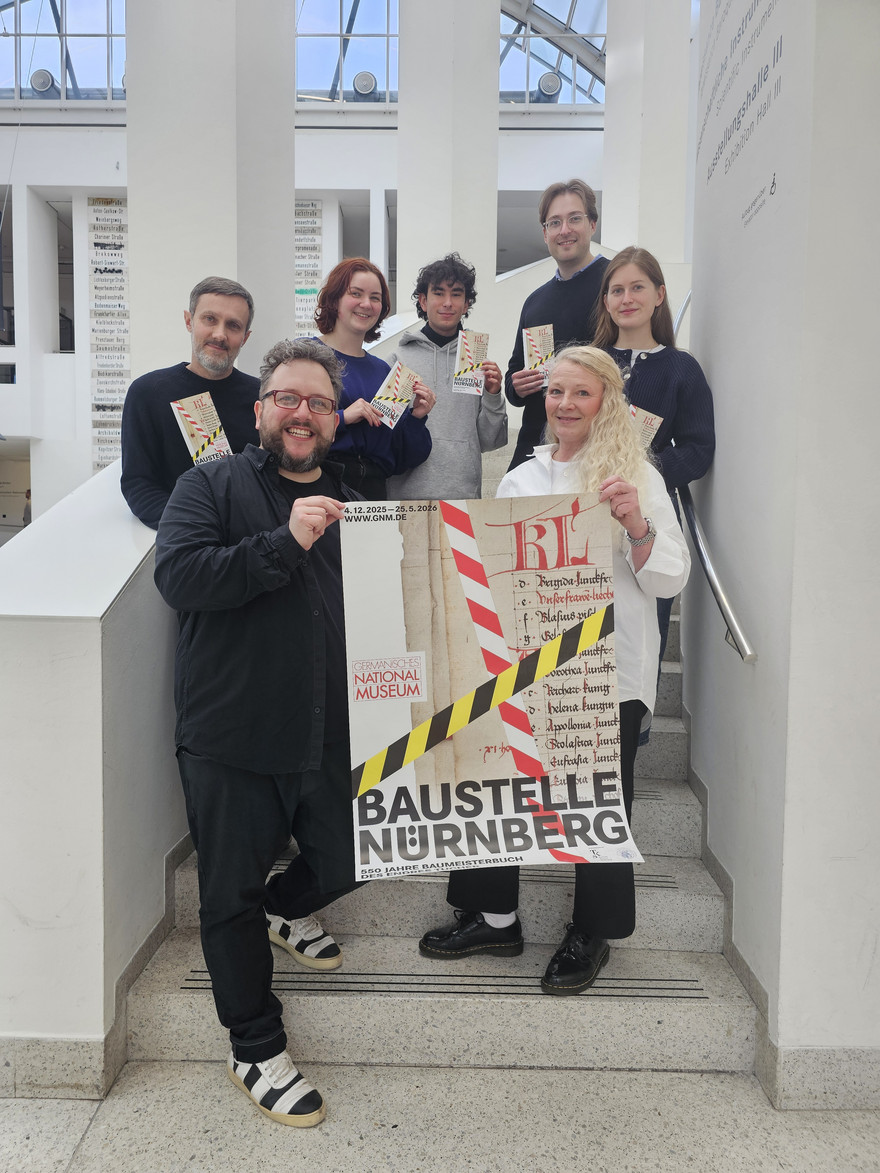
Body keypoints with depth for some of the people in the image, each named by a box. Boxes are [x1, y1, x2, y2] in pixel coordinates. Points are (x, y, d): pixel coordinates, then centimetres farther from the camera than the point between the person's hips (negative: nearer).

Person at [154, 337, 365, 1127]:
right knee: (231, 896, 10)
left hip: (329, 738, 4)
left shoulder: (350, 507, 10)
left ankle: (282, 910, 52)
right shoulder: (212, 487, -4)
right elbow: (178, 575, -20)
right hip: (231, 743, -4)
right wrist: (285, 543, -28)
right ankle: (257, 1052, 31)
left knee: (348, 862, 18)